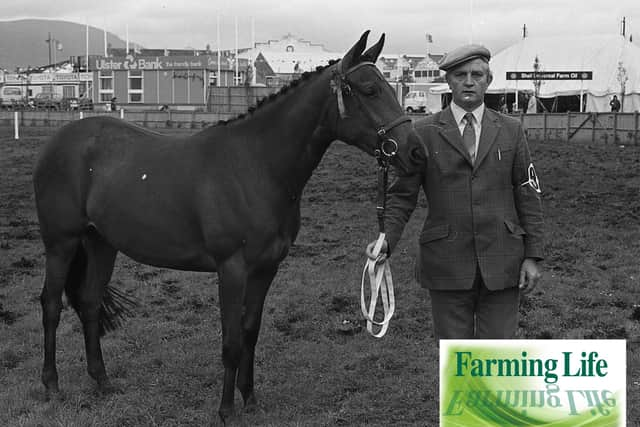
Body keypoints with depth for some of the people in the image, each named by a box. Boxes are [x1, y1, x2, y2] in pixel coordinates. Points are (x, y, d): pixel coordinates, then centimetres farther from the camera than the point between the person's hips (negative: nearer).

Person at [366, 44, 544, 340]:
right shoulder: (424, 133, 2)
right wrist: (386, 240, -15)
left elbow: (528, 195, 7)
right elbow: (402, 194, 1)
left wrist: (532, 256, 0)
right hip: (446, 265, -1)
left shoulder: (510, 131, 7)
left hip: (501, 263, 1)